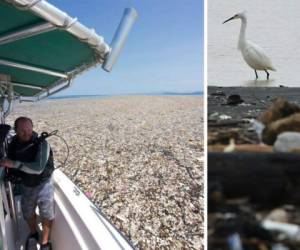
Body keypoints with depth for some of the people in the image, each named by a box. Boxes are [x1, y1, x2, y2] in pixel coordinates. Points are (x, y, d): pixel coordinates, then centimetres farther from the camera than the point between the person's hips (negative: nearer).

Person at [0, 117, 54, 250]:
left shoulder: (41, 143, -26)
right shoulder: (13, 144, -9)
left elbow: (38, 168, -34)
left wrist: (14, 163, -36)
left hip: (43, 184, -4)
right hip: (25, 185, 5)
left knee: (46, 215, 8)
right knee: (28, 213, 23)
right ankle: (33, 234, 52)